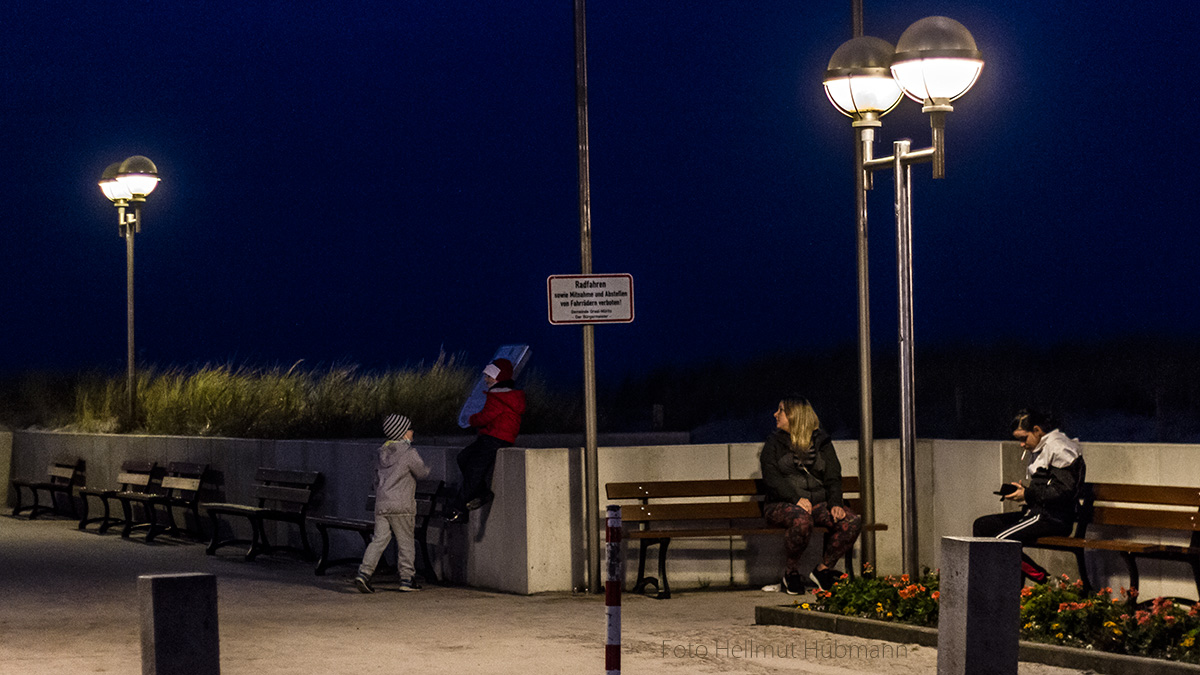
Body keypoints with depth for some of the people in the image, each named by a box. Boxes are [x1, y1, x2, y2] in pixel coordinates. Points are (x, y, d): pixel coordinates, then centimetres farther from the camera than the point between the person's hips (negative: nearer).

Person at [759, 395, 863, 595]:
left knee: (852, 521, -25)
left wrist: (835, 503, -14)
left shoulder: (821, 442, 13)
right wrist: (796, 499, -23)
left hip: (818, 503, 3)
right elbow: (771, 476, -7)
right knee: (802, 519, -39)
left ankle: (823, 568, -6)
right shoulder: (774, 443, 7)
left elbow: (833, 477, 7)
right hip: (782, 504, -3)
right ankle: (791, 571, -15)